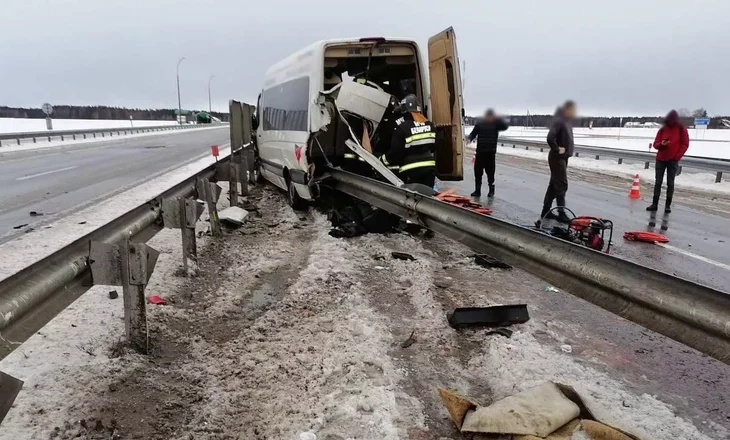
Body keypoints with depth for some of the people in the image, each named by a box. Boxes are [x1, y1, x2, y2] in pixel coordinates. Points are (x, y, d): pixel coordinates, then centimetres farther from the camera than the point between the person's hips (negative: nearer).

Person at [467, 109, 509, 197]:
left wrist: (497, 119, -21)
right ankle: (477, 191, 13)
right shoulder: (479, 124, 8)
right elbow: (473, 134, 7)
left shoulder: (496, 124, 5)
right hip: (480, 152, 2)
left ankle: (491, 191, 13)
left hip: (491, 152, -2)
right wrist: (469, 139, -14)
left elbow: (505, 127, -10)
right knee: (477, 172, 4)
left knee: (490, 172, 0)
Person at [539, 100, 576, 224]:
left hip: (563, 157, 10)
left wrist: (563, 150, 11)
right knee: (561, 185, -8)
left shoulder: (566, 121, 13)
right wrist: (557, 149, -20)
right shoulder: (559, 120, -17)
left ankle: (546, 211, 19)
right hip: (557, 158, -10)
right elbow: (550, 137, -31)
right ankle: (561, 214, -5)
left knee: (554, 185, 13)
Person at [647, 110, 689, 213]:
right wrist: (661, 144, -19)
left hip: (673, 161, -2)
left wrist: (677, 156, -10)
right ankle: (654, 204, 5)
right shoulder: (662, 129, 3)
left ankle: (668, 205, 5)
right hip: (660, 159, 2)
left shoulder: (681, 129, -3)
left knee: (670, 183, 2)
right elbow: (655, 144, 3)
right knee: (658, 182, 2)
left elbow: (685, 144, -3)